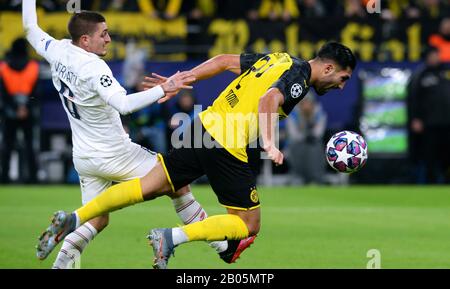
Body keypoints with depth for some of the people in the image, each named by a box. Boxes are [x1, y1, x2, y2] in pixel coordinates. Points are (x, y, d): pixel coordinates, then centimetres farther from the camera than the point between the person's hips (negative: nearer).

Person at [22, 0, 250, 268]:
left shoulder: (58, 51, -5)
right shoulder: (93, 68, -27)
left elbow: (31, 28, 14)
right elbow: (123, 104, -39)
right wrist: (163, 89, -40)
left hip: (83, 158, 8)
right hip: (115, 154, -8)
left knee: (97, 220, 18)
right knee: (178, 184, 6)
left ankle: (60, 263, 1)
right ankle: (221, 244, 13)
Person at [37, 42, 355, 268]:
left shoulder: (278, 59, 16)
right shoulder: (299, 77, -10)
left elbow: (224, 61, 18)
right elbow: (268, 100, -29)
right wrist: (269, 143, -41)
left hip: (205, 126, 8)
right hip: (227, 145, -8)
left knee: (148, 187, 13)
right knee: (249, 225, 3)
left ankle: (73, 219, 7)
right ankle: (171, 238, -9)